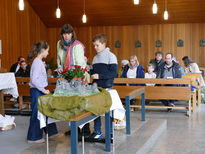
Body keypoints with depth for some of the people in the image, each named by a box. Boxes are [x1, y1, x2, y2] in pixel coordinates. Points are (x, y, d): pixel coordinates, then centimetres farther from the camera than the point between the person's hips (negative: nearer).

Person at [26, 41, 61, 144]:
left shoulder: (39, 62, 11)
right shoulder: (37, 62, -18)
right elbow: (34, 79, -25)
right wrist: (43, 90, -20)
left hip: (40, 90, 10)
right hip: (36, 91, -10)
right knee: (37, 114, 0)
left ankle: (52, 132, 29)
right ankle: (33, 138, 11)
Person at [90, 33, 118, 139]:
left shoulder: (111, 56, -6)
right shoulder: (95, 58, 14)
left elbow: (114, 73, -13)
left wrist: (99, 76, -19)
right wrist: (91, 73, -1)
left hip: (106, 88, -6)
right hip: (96, 87, 6)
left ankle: (110, 133, 12)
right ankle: (97, 132, 18)